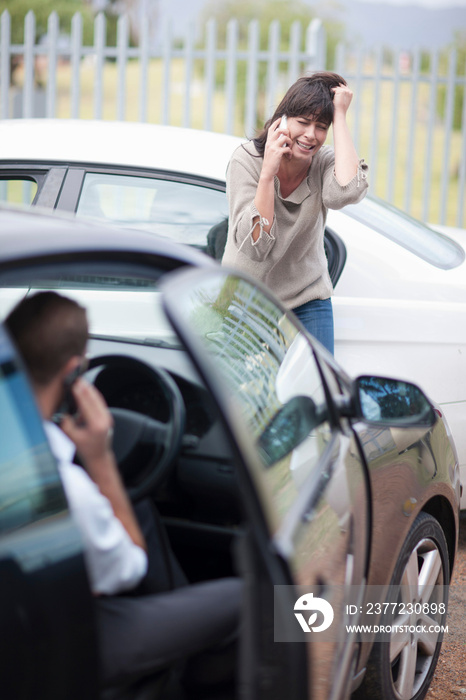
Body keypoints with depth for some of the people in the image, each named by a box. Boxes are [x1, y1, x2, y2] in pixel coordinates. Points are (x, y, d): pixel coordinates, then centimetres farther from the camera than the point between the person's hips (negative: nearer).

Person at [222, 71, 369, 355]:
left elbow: (346, 190, -37)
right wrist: (268, 171, -31)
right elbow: (254, 246, -25)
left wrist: (340, 116, -28)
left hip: (307, 299, 2)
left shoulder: (325, 162, -10)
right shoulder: (247, 160, -16)